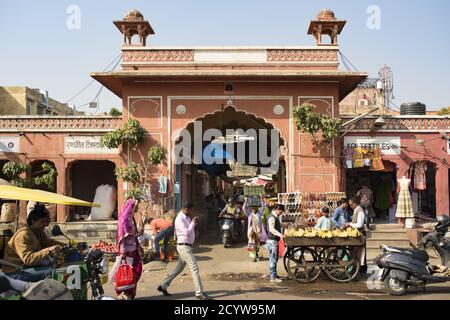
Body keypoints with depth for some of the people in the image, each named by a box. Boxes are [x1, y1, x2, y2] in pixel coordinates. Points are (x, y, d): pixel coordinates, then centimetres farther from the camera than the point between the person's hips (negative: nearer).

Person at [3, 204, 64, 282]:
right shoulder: (23, 235, -21)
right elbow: (28, 259, -31)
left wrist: (65, 245, -1)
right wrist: (48, 251, -41)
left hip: (28, 266, 9)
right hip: (15, 272, -9)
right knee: (50, 271, -26)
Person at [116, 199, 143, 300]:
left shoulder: (131, 218, 12)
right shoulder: (124, 218, -14)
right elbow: (122, 235, -18)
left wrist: (138, 246, 20)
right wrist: (122, 251, -21)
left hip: (133, 248, 9)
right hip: (127, 249, -9)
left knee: (135, 270, 12)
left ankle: (130, 292, 22)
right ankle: (124, 294, 8)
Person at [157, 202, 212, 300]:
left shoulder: (186, 218, 12)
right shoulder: (180, 219, -17)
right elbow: (186, 232, -25)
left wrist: (194, 222, 7)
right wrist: (193, 222, -15)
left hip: (187, 247, 10)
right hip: (184, 247, -10)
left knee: (179, 268, 17)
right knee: (194, 268, -8)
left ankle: (163, 286, 26)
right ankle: (199, 293, -5)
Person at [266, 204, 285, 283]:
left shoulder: (276, 217, 15)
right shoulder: (272, 218, -17)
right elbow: (271, 229, -32)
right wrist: (279, 234, -44)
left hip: (275, 241, 10)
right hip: (272, 241, -10)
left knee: (274, 259, 17)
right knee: (273, 259, -5)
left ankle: (274, 275, 26)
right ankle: (272, 277, 0)